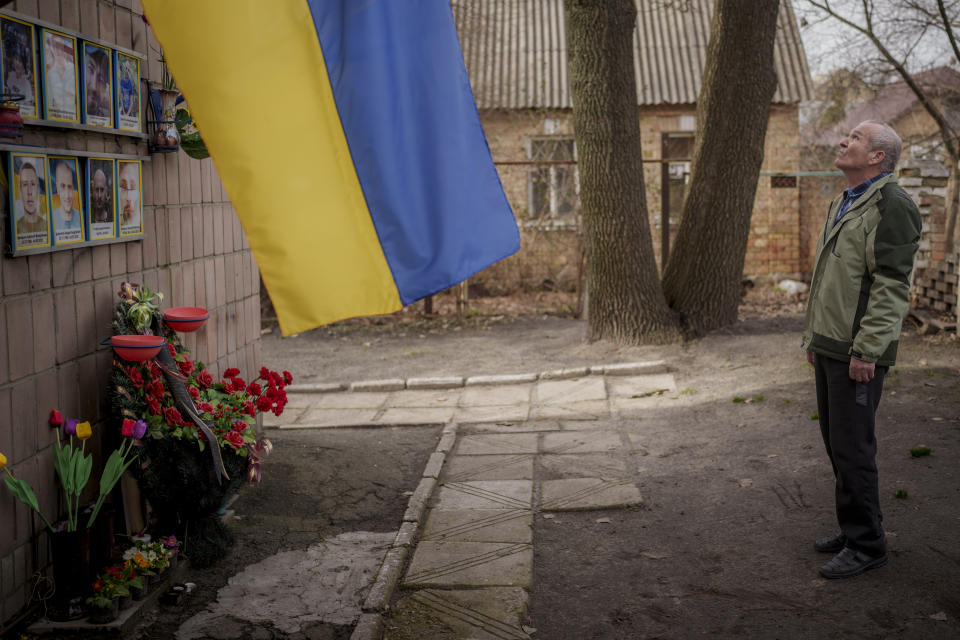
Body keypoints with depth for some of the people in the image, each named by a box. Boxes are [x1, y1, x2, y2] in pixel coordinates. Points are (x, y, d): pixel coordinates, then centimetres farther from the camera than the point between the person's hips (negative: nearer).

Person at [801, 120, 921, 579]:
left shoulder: (891, 204, -13)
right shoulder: (843, 204, 18)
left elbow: (892, 285, -19)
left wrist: (866, 350, -22)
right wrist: (812, 335, 23)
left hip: (858, 354, -10)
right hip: (829, 348, 10)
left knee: (852, 447, -5)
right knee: (835, 441, 15)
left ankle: (866, 545, 7)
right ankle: (856, 528, 28)